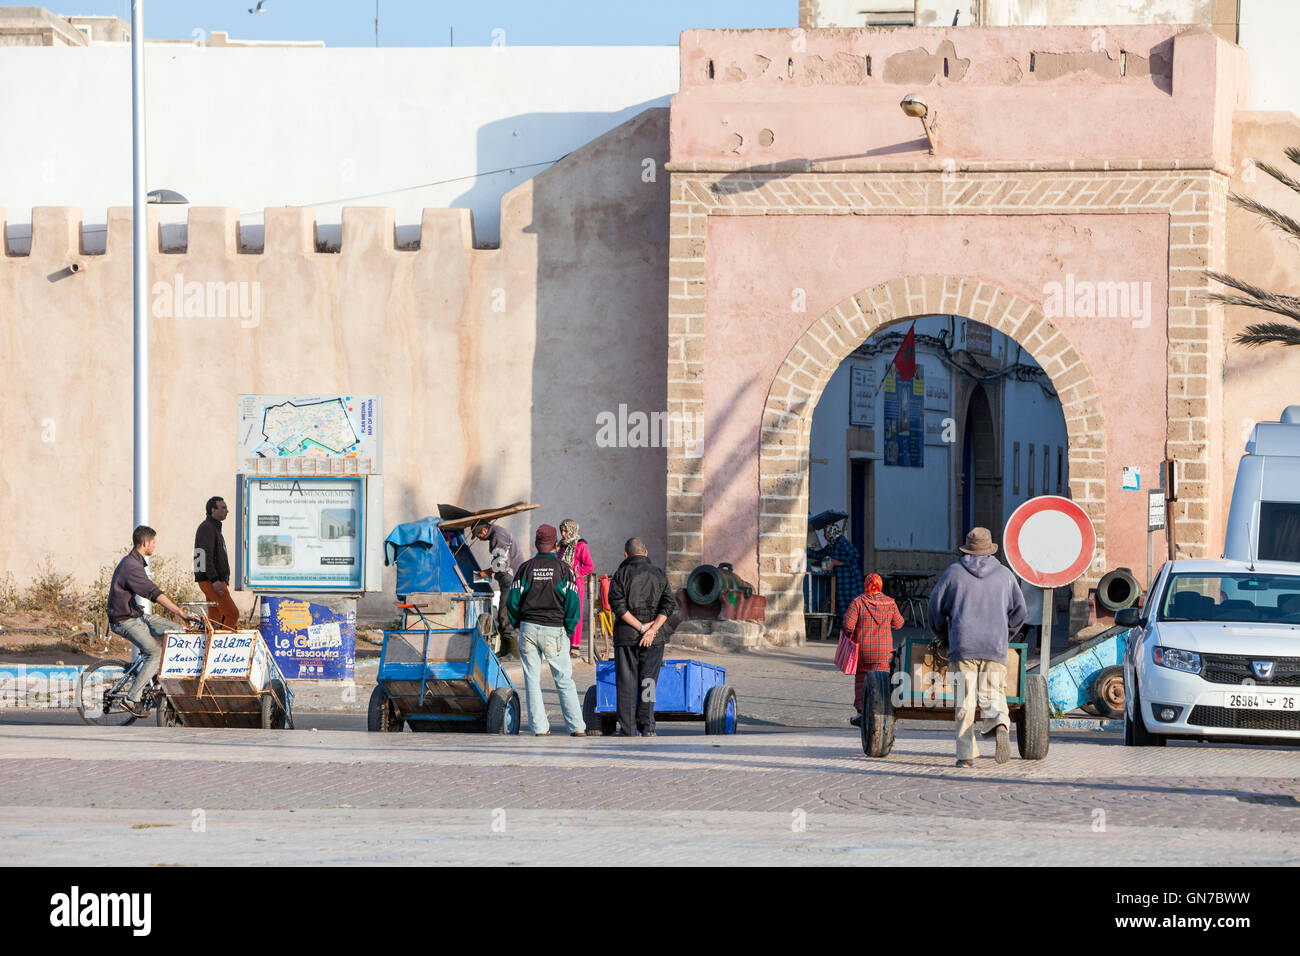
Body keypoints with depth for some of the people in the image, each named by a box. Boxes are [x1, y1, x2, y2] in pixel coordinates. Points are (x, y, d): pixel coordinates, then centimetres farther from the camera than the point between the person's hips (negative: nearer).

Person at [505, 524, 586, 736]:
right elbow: (572, 601, -6)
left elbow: (512, 599, -1)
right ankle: (576, 726, -1)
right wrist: (569, 629, 4)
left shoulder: (526, 567, 1)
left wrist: (517, 623, 12)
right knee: (564, 680, 3)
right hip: (554, 630, -1)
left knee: (532, 679, 6)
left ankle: (539, 726, 2)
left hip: (528, 628, 1)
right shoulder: (562, 568, -2)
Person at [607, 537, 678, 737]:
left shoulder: (621, 575, 0)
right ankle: (647, 726, 0)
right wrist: (652, 629, -10)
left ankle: (627, 729, -1)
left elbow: (617, 605, -11)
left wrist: (641, 627, -11)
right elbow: (669, 604, -2)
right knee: (648, 681, 7)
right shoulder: (659, 574, 7)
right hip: (654, 638, 2)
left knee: (626, 683, 1)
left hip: (626, 636, -2)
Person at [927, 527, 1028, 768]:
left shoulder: (954, 572, 6)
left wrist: (943, 633, 28)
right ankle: (1001, 727, -31)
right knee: (992, 696, 1)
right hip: (995, 648, 1)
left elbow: (936, 606, 11)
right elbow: (1019, 610, 15)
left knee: (965, 700, 1)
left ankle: (966, 754, -2)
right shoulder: (1005, 574, 11)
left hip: (963, 646, -1)